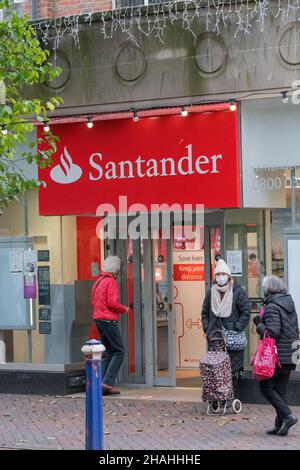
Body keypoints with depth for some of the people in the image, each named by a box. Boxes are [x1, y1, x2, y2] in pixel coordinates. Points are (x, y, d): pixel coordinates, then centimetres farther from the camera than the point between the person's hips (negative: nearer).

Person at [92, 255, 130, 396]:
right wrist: (124, 309, -2)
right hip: (109, 320, -9)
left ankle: (102, 384, 8)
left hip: (98, 318, 9)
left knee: (107, 352, 12)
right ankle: (107, 383, -12)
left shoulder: (98, 281, 16)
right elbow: (113, 303, -19)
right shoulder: (111, 281, -12)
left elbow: (94, 301, 20)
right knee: (119, 351, -5)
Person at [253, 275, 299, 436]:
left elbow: (272, 332, -23)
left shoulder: (272, 307, -15)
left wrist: (259, 325, -6)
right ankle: (280, 425, 11)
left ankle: (287, 415, -9)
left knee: (265, 387, 2)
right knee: (280, 390, 12)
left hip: (276, 355, -8)